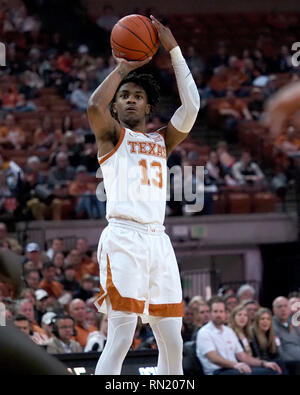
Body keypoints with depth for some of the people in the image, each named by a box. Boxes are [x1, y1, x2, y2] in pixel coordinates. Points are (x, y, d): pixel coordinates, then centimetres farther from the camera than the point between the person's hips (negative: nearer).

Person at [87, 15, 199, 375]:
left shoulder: (161, 141, 22)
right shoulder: (112, 135, 8)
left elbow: (191, 107, 8)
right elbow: (95, 106, -14)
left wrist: (173, 50, 8)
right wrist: (122, 68, 0)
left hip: (158, 240, 6)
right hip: (124, 237, -6)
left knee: (172, 342, 5)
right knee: (120, 340, -13)